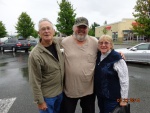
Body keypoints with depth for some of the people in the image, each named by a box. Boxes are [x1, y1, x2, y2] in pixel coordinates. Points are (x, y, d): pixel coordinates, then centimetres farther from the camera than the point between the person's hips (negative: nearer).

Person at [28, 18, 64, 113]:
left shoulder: (57, 43, -8)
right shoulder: (35, 55, -24)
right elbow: (35, 82, -18)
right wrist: (40, 101, -13)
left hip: (61, 91, 6)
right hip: (47, 95, -6)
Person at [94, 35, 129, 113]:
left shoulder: (117, 59, -19)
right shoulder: (98, 55, 0)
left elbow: (124, 80, -18)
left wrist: (124, 98, -14)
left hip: (112, 96, -6)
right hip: (99, 94, 6)